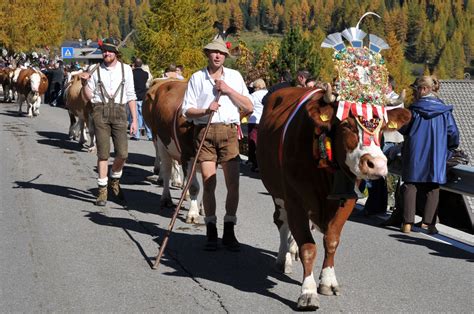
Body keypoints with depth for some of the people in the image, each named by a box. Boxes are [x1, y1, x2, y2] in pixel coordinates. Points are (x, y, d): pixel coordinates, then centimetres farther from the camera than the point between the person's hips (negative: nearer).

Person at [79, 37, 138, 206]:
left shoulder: (125, 69, 8)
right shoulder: (96, 70, 7)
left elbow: (131, 96, 10)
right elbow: (87, 97, 10)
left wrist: (134, 119, 5)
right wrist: (84, 83, -9)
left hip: (119, 112, 1)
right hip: (100, 111, -1)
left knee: (122, 153, -4)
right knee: (103, 154, -1)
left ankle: (115, 181, 24)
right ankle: (102, 190, 8)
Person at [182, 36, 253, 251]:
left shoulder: (234, 76, 12)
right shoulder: (197, 78, 8)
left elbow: (249, 107, 6)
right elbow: (187, 111, 5)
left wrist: (229, 90, -4)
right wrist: (205, 110, -14)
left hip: (229, 131, 1)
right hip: (204, 132, -1)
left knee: (233, 183, -2)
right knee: (208, 183, -4)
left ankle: (229, 232, 8)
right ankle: (211, 232, 6)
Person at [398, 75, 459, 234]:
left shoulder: (415, 108, -6)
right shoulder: (444, 110, 0)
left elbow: (403, 129, 1)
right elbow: (453, 133, 0)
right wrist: (448, 148, 17)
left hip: (414, 155, -1)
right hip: (436, 158, 1)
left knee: (411, 187, 6)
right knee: (433, 190, 8)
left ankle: (407, 223, 1)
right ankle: (427, 222, 1)